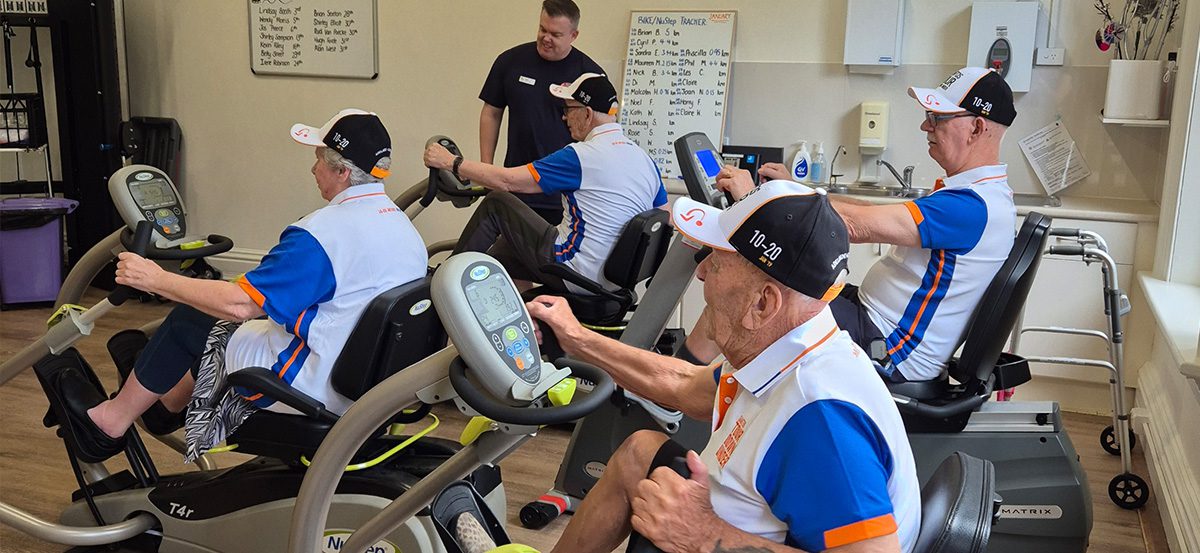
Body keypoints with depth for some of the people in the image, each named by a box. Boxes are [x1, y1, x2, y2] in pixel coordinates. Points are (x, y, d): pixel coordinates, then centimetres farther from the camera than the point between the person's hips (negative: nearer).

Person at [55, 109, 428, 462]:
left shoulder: (322, 233, -23)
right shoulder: (405, 228, 4)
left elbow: (238, 303, -23)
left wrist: (157, 280, -11)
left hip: (316, 390, -8)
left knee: (190, 320, 8)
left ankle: (112, 420, 26)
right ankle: (165, 404, 41)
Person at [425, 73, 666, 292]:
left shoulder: (583, 156, -17)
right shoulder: (646, 161, 5)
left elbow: (507, 181, -15)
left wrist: (452, 163, -4)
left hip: (573, 275, -8)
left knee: (495, 204, 5)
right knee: (498, 254, 23)